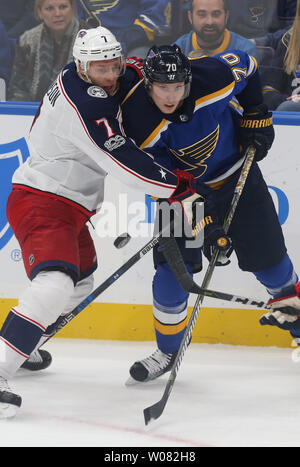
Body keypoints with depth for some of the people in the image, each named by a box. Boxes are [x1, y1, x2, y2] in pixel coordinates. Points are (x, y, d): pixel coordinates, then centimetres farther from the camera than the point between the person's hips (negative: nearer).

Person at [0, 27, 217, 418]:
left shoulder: (76, 76, 5)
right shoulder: (85, 107, -25)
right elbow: (126, 164, -26)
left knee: (81, 279, 29)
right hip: (41, 205, -11)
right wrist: (183, 189, -20)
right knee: (56, 285, -30)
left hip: (66, 206, 11)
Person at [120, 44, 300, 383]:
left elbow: (247, 66, -4)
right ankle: (167, 352, 7)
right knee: (173, 269, -11)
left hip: (236, 174, 1)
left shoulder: (214, 76, -28)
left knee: (264, 253, 8)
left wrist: (256, 116, -3)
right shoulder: (138, 120, -30)